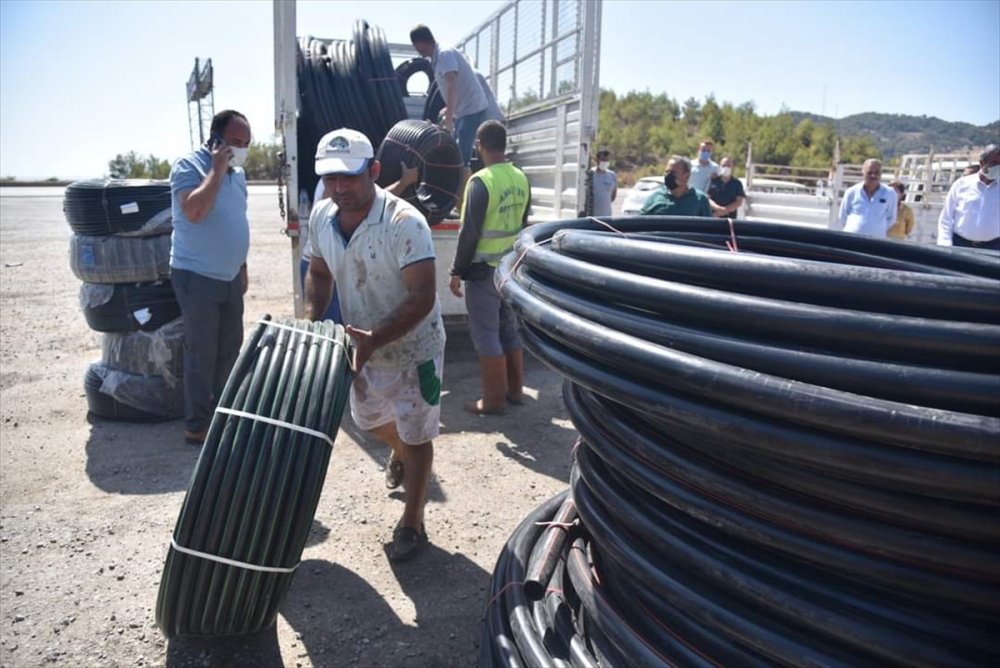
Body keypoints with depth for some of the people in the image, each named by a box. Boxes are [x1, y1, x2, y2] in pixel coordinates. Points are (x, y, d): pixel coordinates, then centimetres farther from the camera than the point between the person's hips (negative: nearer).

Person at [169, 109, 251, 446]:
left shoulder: (237, 173, 10)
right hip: (197, 278, -7)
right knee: (201, 354, -1)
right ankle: (197, 424, 11)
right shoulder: (188, 166, -13)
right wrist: (216, 170, -22)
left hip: (230, 277, 8)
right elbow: (194, 212, -30)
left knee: (230, 350, 14)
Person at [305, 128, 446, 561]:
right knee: (369, 419, 27)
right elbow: (319, 273, 7)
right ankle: (399, 453, 61)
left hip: (413, 349, -7)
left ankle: (411, 525, 25)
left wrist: (375, 339, -39)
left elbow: (422, 296, -31)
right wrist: (312, 319, -9)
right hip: (365, 346, 7)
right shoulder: (321, 217, -8)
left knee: (415, 437, 6)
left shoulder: (404, 223, -29)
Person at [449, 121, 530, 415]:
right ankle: (514, 390, 25)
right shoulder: (521, 179, 5)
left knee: (486, 335, 1)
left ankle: (494, 400, 7)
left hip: (485, 270, -7)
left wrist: (457, 271, -9)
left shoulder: (481, 181, -17)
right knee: (508, 330, 16)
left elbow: (469, 232, -17)